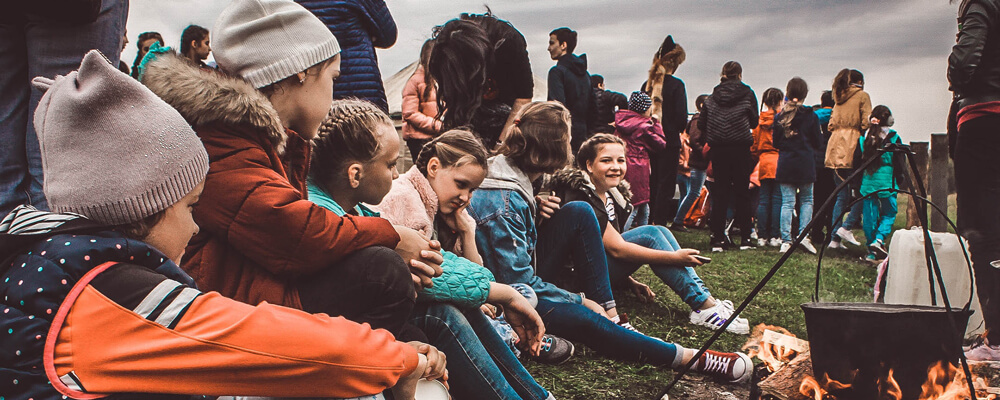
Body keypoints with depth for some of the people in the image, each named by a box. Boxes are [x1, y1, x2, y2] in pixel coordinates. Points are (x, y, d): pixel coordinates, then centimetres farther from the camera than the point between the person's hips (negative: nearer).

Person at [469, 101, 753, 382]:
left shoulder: (502, 167, -3)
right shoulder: (506, 205, -31)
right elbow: (519, 284, -27)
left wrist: (533, 208, -7)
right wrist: (580, 301, -16)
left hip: (517, 269, 10)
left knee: (579, 212, -3)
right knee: (583, 318, -31)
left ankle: (610, 313, -4)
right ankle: (693, 358, -20)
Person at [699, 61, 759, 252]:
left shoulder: (712, 97, 7)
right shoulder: (747, 94, 1)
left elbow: (701, 124, 5)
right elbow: (754, 122, 3)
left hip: (717, 149, 2)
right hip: (741, 148, -2)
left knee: (719, 193, 5)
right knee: (742, 192, 6)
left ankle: (718, 239, 3)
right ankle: (745, 238, 7)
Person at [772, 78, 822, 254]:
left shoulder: (780, 115, 0)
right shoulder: (810, 115, -6)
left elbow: (775, 142, 5)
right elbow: (817, 142, 0)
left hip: (785, 163, 2)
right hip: (805, 163, -2)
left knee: (787, 202, 3)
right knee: (806, 200, 12)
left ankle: (786, 240, -1)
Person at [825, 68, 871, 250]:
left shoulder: (838, 98, 19)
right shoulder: (862, 95, 3)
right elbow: (866, 123, -5)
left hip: (835, 146, 6)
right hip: (852, 147, -6)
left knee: (841, 196, 8)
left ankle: (835, 238, 4)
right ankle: (847, 226, -10)